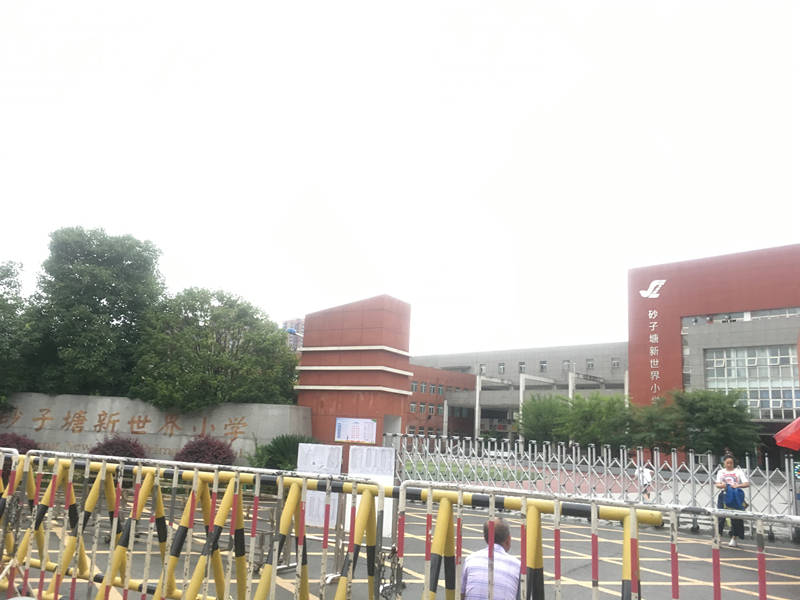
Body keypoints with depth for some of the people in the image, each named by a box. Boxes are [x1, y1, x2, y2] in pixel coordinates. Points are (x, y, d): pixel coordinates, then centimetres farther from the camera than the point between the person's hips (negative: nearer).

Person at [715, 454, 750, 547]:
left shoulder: (738, 471, 7)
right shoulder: (721, 472, 12)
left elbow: (747, 484, -4)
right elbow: (717, 484, 2)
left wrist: (738, 485, -22)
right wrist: (721, 485, -21)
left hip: (736, 497, -1)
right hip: (724, 496, 1)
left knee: (735, 517, -1)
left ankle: (734, 539, 12)